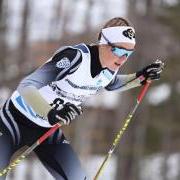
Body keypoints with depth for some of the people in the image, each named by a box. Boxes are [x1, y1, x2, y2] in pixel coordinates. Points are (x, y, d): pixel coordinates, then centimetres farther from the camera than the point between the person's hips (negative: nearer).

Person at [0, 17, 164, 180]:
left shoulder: (111, 68, -8)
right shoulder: (75, 57, -31)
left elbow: (111, 84, 20)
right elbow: (27, 86, -39)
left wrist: (141, 77, 3)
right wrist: (51, 113, -56)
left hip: (49, 129, 7)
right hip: (17, 120, -6)